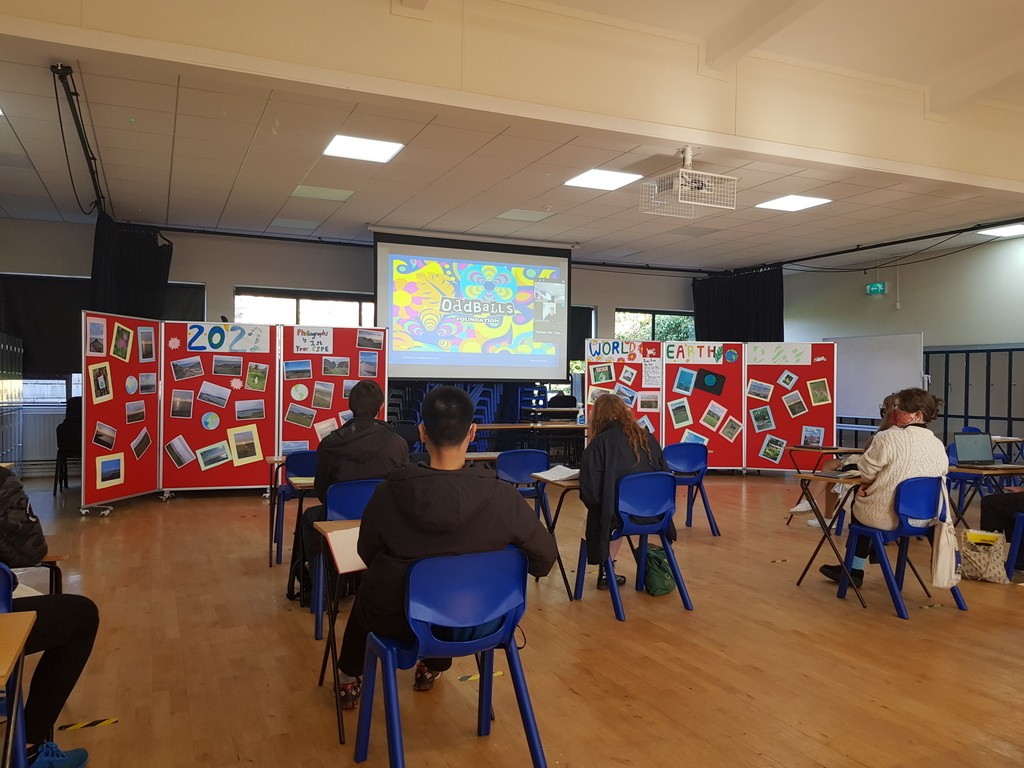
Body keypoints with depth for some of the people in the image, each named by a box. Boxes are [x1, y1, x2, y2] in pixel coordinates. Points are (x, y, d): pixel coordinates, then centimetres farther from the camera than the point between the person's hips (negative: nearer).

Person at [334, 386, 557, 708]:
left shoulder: (389, 493, -24)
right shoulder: (502, 496, -25)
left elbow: (367, 554, -6)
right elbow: (545, 556, -12)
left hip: (396, 620, -1)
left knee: (366, 589, 35)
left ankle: (351, 679, 52)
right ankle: (432, 668, 56)